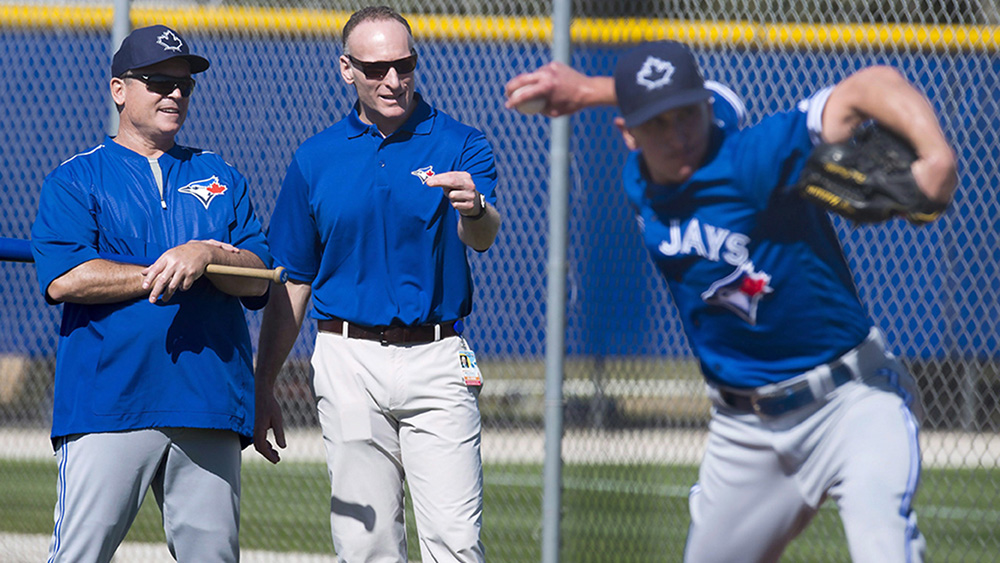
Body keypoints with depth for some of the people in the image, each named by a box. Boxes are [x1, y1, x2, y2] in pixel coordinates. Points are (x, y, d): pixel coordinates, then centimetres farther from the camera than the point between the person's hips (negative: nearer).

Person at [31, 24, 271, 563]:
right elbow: (63, 279, -8)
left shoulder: (220, 177, 20)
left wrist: (207, 254, -12)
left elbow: (257, 278, 9)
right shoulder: (75, 180, 8)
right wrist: (165, 273, -8)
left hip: (210, 398, 4)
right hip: (106, 406, -3)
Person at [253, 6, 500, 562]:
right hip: (350, 363, 2)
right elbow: (291, 282, 13)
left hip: (437, 360, -2)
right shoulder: (316, 158, 8)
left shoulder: (460, 145, 1)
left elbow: (483, 239, -17)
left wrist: (475, 209, -42)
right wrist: (263, 389, 10)